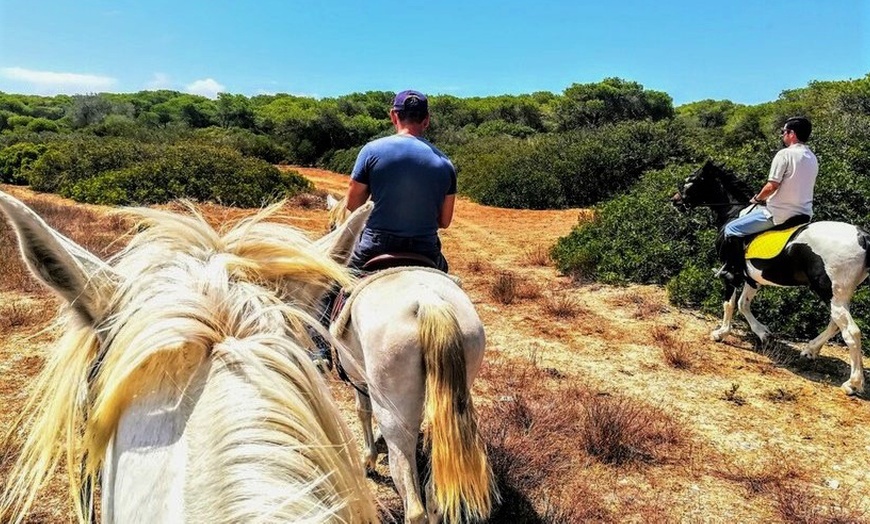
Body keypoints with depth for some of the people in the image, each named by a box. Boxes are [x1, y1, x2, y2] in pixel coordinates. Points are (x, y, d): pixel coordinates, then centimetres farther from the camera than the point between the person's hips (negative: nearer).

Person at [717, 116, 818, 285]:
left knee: (732, 229, 0)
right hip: (804, 213, 9)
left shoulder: (785, 154, -13)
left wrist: (757, 198, 1)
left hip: (779, 213, -9)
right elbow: (802, 187, 17)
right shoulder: (813, 158, 12)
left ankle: (735, 271, -1)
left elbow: (772, 186, -19)